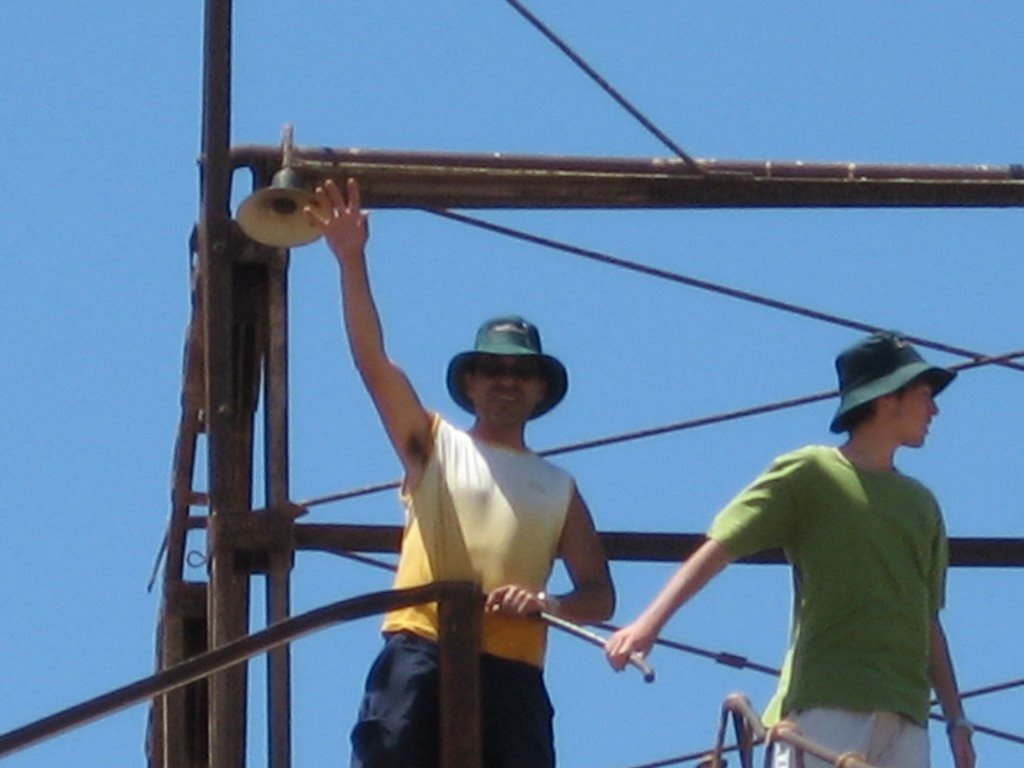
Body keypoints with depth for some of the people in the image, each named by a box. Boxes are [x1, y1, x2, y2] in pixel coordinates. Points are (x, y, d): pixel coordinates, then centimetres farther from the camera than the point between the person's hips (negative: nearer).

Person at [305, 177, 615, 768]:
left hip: (511, 673, 2)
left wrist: (546, 603, -9)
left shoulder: (559, 489, 21)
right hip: (421, 658, -2)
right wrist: (352, 259, -10)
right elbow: (373, 361, 2)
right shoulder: (433, 447, 17)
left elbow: (600, 597, 15)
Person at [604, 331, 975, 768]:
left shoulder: (921, 505, 22)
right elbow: (720, 547, -4)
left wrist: (956, 718, 19)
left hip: (905, 715, 6)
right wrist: (649, 622, -16)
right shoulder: (810, 473, 3)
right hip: (825, 704, -6)